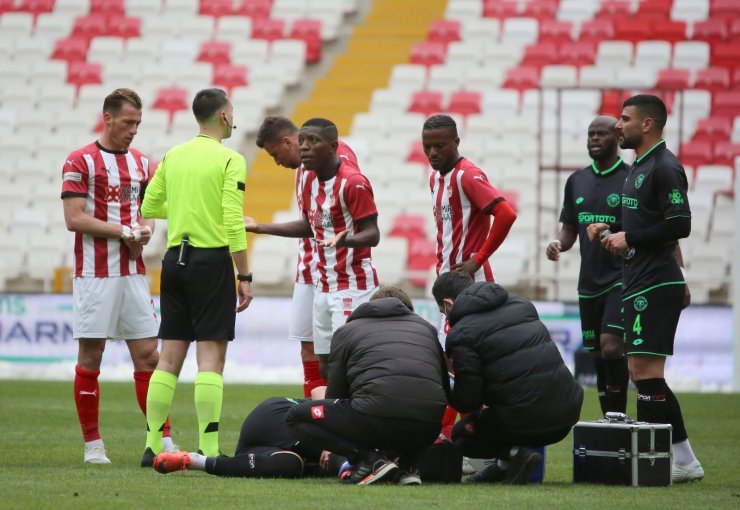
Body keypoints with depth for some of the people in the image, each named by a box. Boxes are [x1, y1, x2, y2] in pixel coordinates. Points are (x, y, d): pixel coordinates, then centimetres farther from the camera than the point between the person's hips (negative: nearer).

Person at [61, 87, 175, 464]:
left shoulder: (141, 163, 13)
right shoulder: (81, 161, -6)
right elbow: (74, 219, -12)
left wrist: (146, 229, -2)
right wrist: (123, 230, -15)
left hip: (134, 273, 6)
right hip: (95, 274, -5)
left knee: (148, 354, 3)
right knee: (90, 356, 0)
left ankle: (163, 440, 4)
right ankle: (92, 444, 5)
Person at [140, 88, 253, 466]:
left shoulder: (173, 156, 9)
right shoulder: (230, 160, -8)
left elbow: (148, 207, 16)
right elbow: (233, 223, -14)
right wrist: (245, 276, -10)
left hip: (175, 259, 6)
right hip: (212, 261, -6)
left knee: (170, 357, 9)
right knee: (211, 357, -5)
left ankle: (152, 446, 9)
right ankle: (208, 449, -9)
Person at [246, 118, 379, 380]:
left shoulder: (353, 183, -16)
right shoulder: (311, 180, 10)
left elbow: (372, 234, -18)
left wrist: (344, 239, -39)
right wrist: (260, 228, 24)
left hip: (353, 286, -8)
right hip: (323, 287, 8)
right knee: (325, 364, 7)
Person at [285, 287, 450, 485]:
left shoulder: (347, 330, 21)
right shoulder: (426, 328, 28)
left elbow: (335, 393, 22)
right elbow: (446, 391, 30)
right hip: (428, 429, 5)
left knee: (297, 418, 13)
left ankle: (371, 461, -3)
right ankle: (408, 464, 11)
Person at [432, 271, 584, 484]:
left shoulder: (461, 335, -5)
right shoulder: (521, 304, 15)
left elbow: (467, 401, -4)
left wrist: (449, 394, 20)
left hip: (525, 420, -6)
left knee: (461, 435, 22)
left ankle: (515, 453, -3)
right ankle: (505, 466, 22)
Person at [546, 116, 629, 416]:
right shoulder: (577, 181, 12)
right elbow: (570, 229, 20)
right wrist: (558, 244, -3)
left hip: (621, 278, -6)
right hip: (589, 281, 6)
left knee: (611, 345, -21)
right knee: (598, 354, 8)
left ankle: (619, 417, -13)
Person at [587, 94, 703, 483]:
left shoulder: (664, 167, -13)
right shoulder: (639, 166, 18)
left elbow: (679, 225, -20)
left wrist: (629, 239, -17)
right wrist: (610, 229, 11)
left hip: (655, 286, -11)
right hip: (638, 284, 11)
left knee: (645, 370, -12)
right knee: (641, 371, 11)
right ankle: (683, 460, 13)